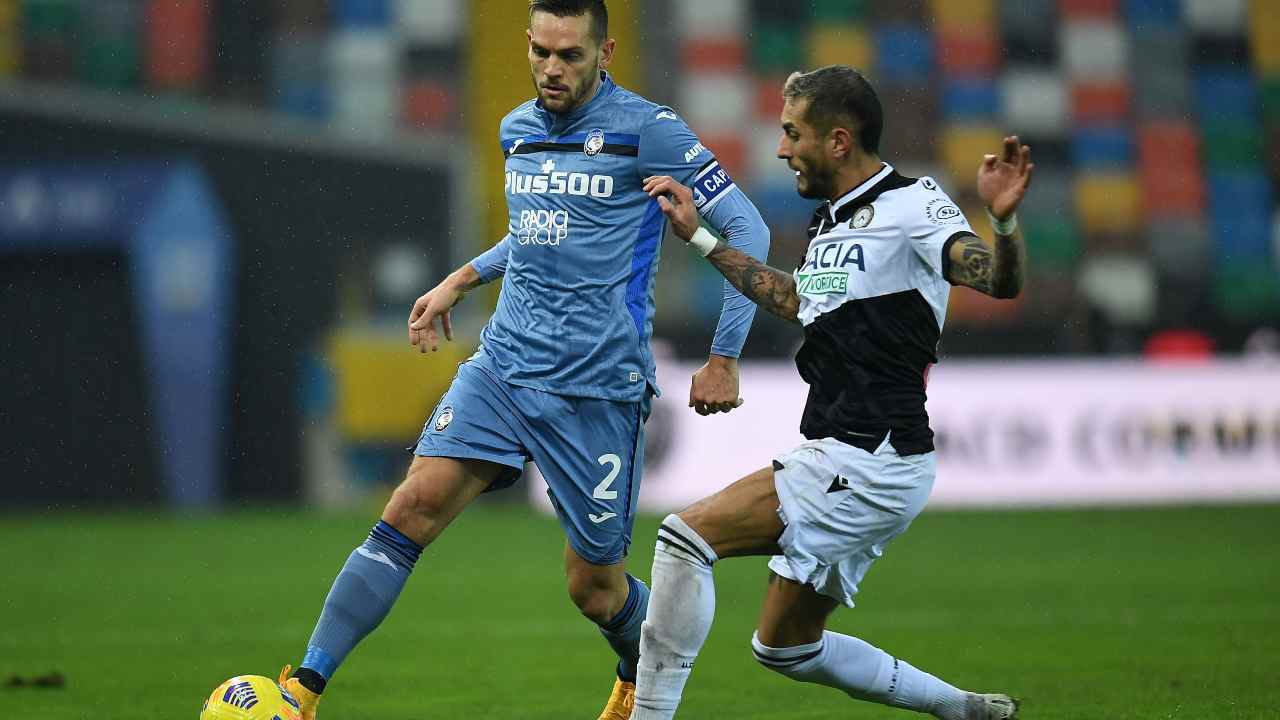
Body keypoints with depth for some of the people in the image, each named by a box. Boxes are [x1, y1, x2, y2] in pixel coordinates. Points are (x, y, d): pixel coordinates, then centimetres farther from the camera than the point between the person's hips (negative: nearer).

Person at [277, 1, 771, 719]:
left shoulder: (646, 130, -9)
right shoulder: (519, 129, 11)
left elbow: (745, 230, -6)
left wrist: (724, 360, -6)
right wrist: (463, 278, 21)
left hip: (599, 387, -5)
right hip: (502, 365, 5)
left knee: (595, 588, 4)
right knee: (413, 509, -15)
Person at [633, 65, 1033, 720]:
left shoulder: (911, 203, -9)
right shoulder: (830, 222, 17)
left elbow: (999, 280, -22)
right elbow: (795, 301, 36)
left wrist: (1003, 221, -43)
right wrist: (699, 236, 38)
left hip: (873, 462, -10)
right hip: (838, 461, 10)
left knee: (687, 534, -19)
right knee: (786, 648, 17)